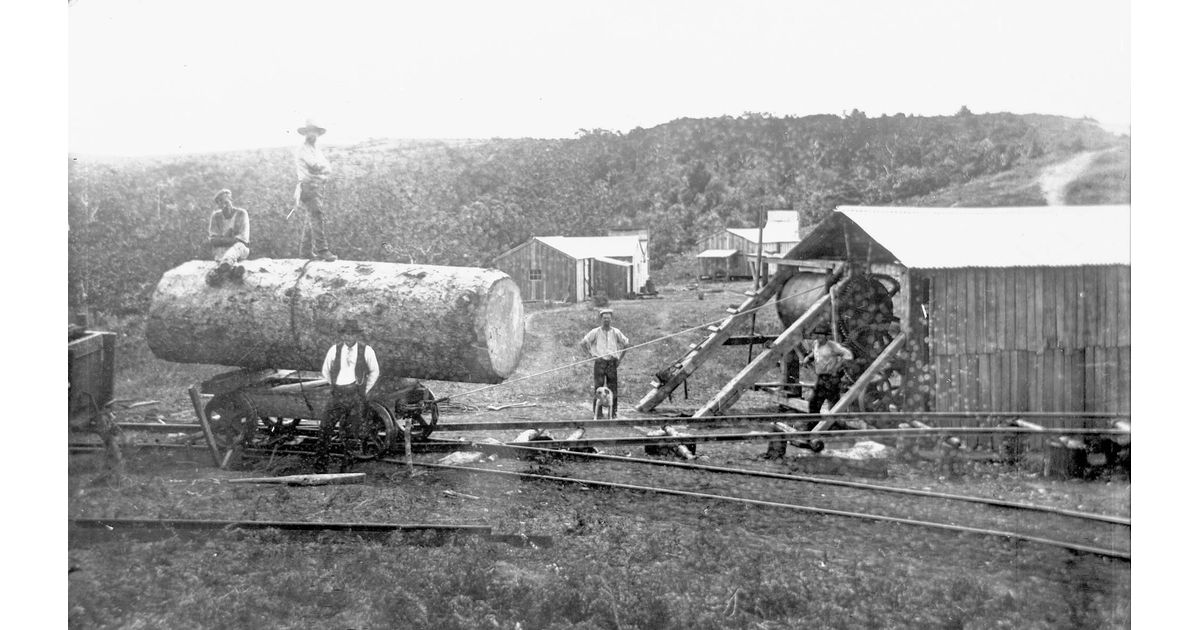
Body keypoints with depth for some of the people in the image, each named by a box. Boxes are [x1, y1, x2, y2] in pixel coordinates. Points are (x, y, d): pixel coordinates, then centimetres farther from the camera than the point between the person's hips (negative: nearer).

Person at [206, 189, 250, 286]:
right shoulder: (216, 216, 1)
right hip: (221, 249, 3)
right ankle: (234, 269, -64)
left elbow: (243, 238, -10)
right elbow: (212, 240, -4)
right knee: (219, 250, -32)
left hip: (241, 250, -3)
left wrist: (222, 240, -14)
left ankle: (221, 268, -68)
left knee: (238, 245, -36)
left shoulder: (241, 214, -4)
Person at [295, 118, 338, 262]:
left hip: (319, 185, 9)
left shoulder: (317, 151, 23)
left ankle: (306, 251, 13)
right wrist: (323, 166, 1)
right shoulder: (303, 150, -4)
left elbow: (327, 169, 13)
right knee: (317, 218, -15)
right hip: (309, 186, -9)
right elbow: (315, 165, -17)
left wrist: (320, 167, -6)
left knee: (311, 220, 9)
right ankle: (322, 250, -21)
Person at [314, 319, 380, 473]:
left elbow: (374, 372, 13)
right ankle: (321, 465, -1)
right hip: (337, 394, 1)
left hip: (357, 396, -1)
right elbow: (325, 371, 20)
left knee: (353, 432, -1)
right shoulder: (335, 350, 6)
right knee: (326, 427, -7)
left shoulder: (366, 351, 1)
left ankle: (347, 466, 9)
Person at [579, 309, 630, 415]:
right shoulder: (595, 332, 2)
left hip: (612, 363, 2)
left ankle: (613, 412, 9)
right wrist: (590, 355, -1)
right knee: (598, 388, -4)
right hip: (599, 362, -2)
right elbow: (582, 343, 4)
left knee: (612, 388, 2)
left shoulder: (616, 332, 8)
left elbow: (626, 343, 18)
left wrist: (620, 358, 11)